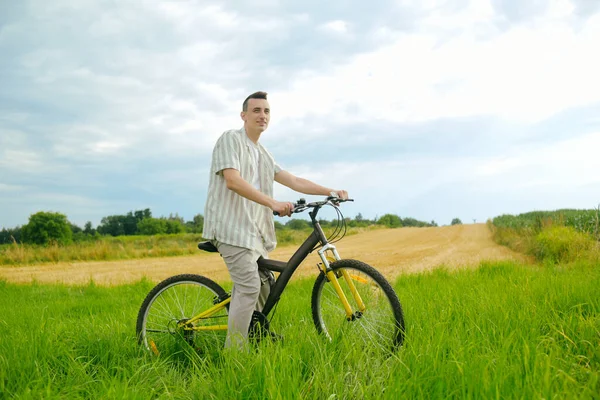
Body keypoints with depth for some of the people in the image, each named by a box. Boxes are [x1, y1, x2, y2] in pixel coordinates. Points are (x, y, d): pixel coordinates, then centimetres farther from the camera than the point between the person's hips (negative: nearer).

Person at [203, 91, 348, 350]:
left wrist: (329, 191, 1)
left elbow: (294, 181, 15)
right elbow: (233, 180, -18)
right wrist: (272, 203, -28)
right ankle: (234, 354, -13)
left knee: (264, 289, 10)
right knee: (249, 287, -18)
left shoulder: (263, 154, 22)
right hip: (232, 226, -9)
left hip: (254, 231, 9)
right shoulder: (231, 139, -3)